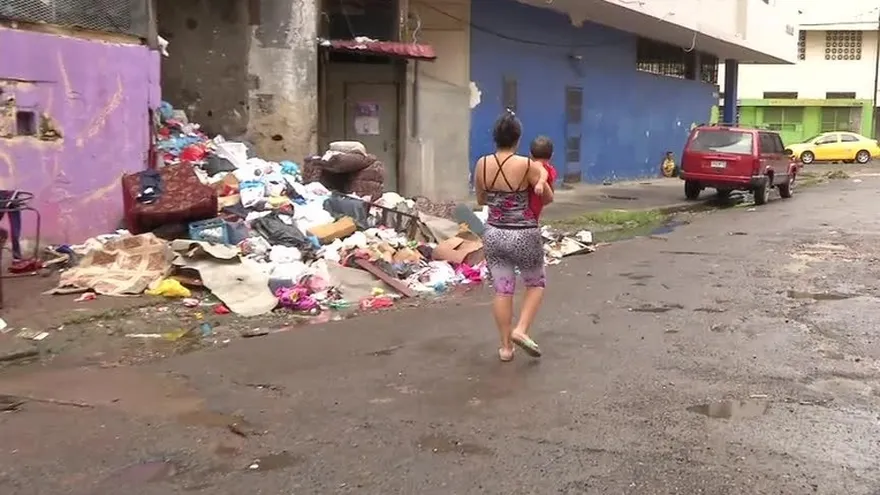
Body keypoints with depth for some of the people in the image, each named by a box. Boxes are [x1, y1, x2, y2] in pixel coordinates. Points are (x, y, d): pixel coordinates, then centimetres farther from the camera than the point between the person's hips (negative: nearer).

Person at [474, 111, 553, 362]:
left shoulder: (481, 164, -4)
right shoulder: (528, 165, -15)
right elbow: (548, 198, 0)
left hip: (494, 234, 4)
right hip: (524, 235, -4)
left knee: (502, 290, 11)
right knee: (536, 283, 18)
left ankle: (505, 346, 15)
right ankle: (521, 330, 2)